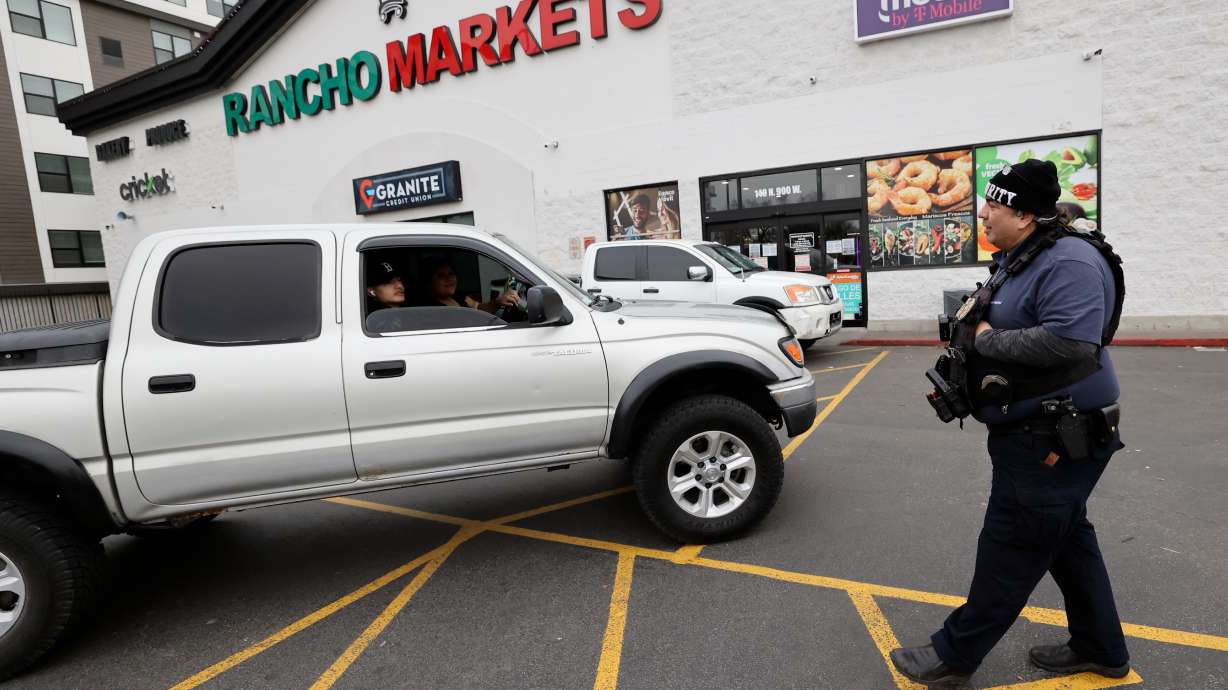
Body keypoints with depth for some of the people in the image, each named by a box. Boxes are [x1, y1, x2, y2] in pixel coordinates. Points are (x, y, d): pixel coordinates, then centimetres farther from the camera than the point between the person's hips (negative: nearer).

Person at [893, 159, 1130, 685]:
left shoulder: (1068, 262, -21)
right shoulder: (1018, 259, 12)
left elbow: (1070, 343, -33)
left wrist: (988, 339, -22)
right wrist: (974, 328, 2)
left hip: (1055, 440, -10)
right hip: (1036, 430, 11)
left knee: (1012, 549, 1)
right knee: (1067, 540, 21)